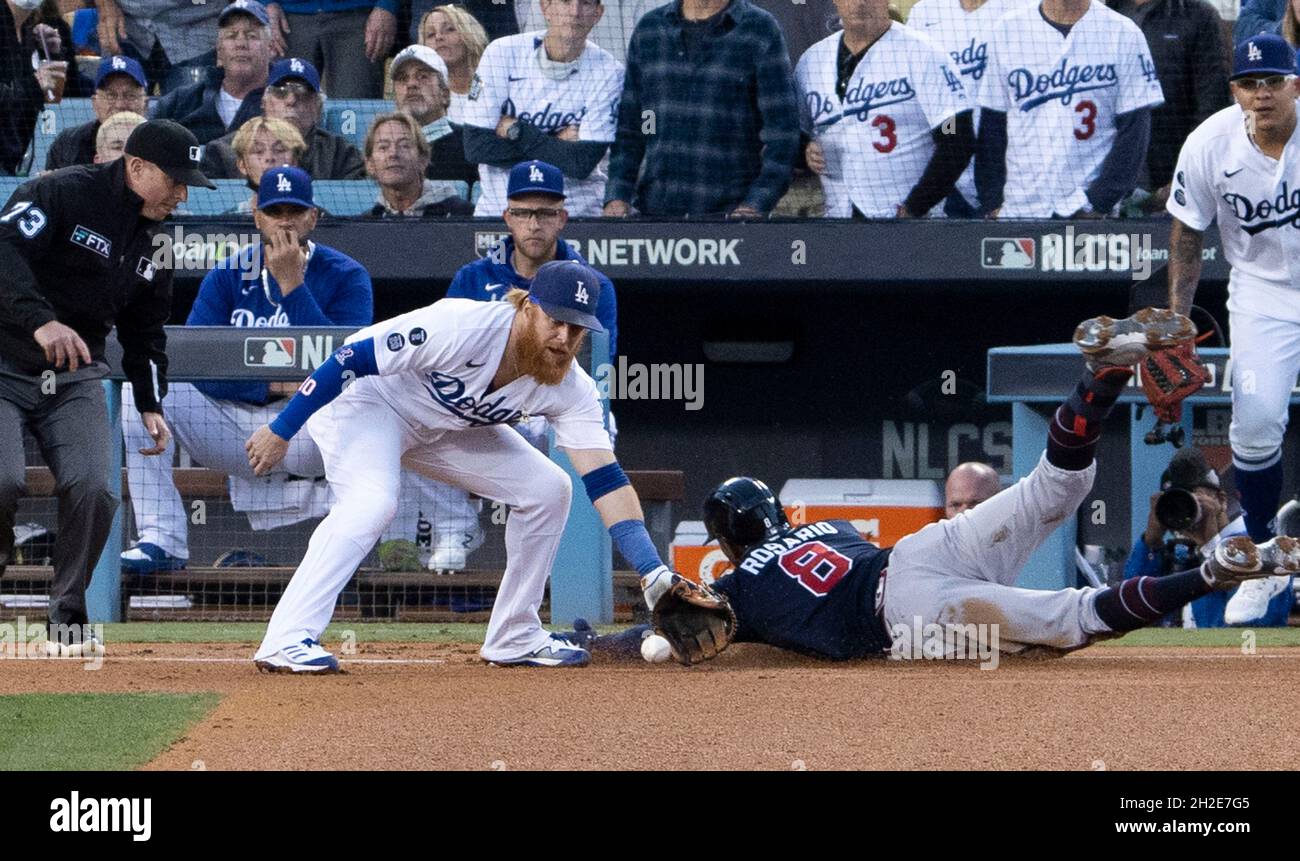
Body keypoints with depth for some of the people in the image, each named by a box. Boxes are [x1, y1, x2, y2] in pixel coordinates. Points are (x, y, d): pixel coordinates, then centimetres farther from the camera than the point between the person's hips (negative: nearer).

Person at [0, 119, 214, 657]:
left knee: (92, 489, -13)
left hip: (76, 380, 6)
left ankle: (67, 619, 1)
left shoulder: (153, 238, 10)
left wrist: (150, 404, 9)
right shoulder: (61, 194, -13)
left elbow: (145, 329, 20)